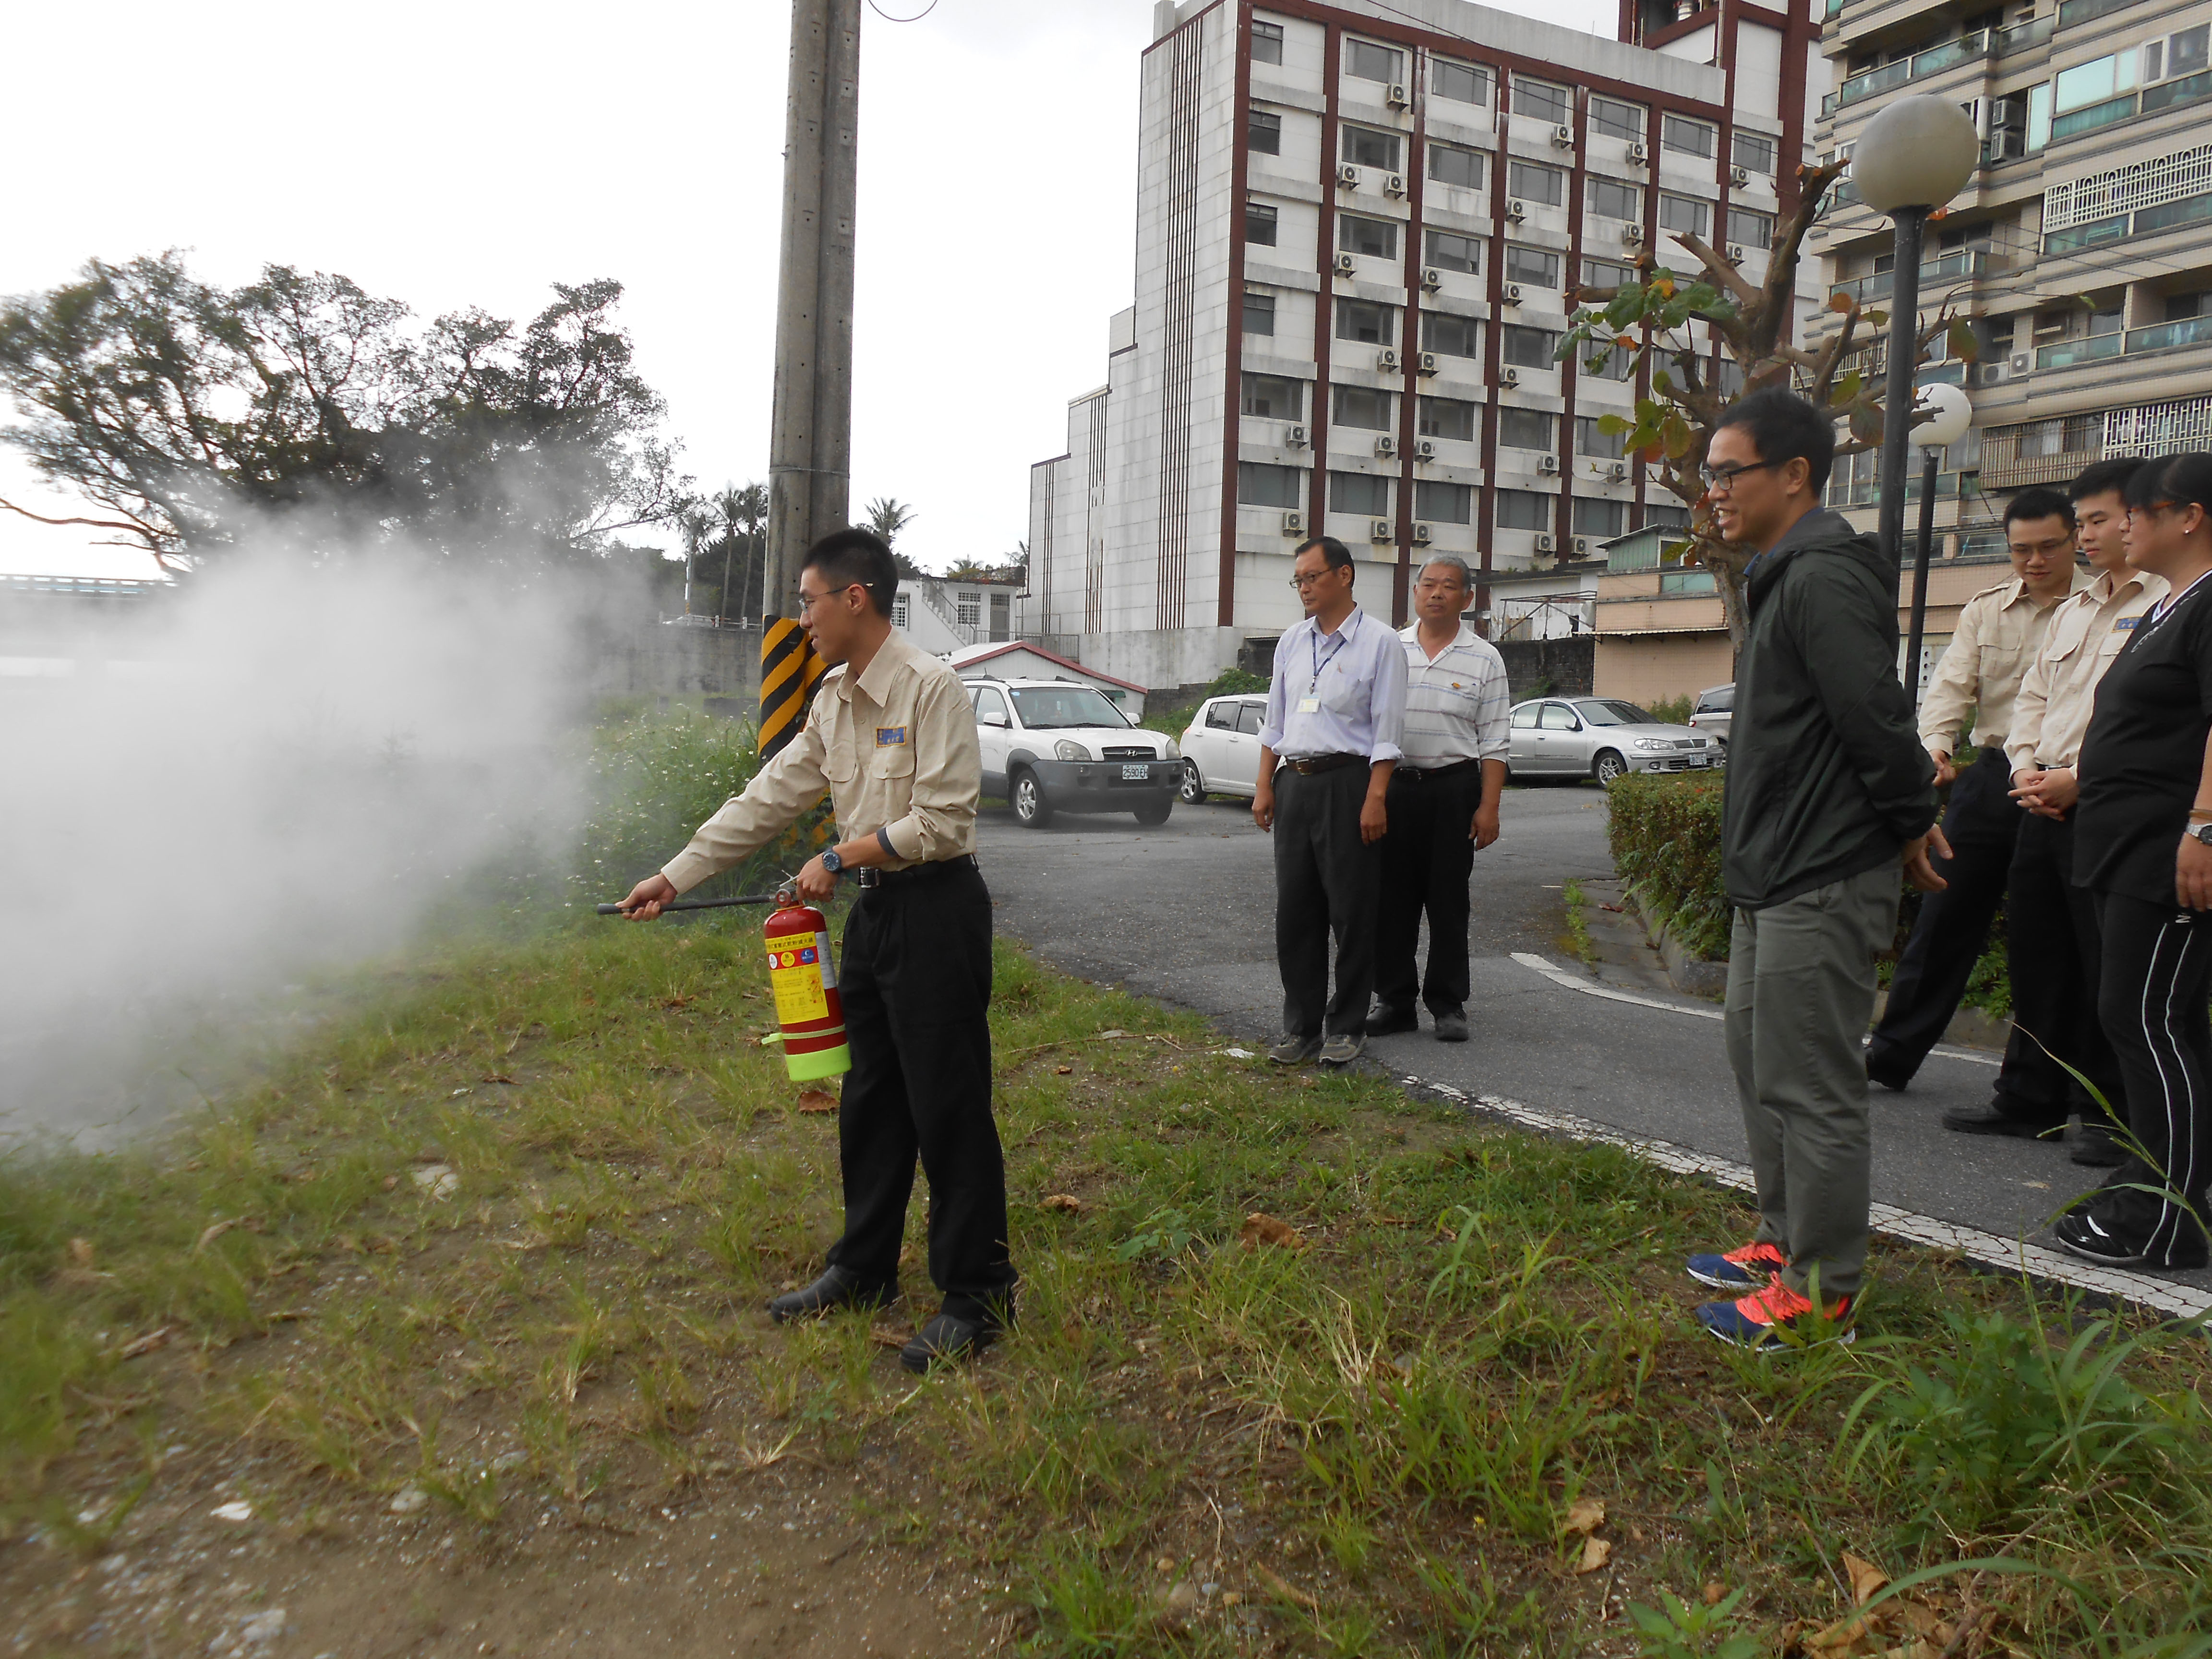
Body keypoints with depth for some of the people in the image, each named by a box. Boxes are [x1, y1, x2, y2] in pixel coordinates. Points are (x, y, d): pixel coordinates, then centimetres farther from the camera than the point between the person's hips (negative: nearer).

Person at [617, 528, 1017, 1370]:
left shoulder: (929, 686, -16)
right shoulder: (832, 697, 11)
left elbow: (942, 820, -19)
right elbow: (767, 799, 13)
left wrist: (839, 858, -12)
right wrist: (673, 876, 12)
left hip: (937, 907, -9)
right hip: (873, 911, 9)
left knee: (948, 1107, -2)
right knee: (870, 1100, 16)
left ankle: (977, 1294, 11)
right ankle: (864, 1270, 32)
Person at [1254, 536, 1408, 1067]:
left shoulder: (1379, 642, -4)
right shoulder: (1291, 642, 14)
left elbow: (1387, 729, -8)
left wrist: (1375, 798, -14)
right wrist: (1265, 786, 11)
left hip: (1348, 783, -6)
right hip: (1295, 784, 6)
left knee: (1352, 912, 0)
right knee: (1294, 910, 7)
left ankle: (1347, 1027, 12)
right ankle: (1301, 1026, 17)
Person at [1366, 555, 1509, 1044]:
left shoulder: (1484, 659, 3)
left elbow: (1493, 742, 1)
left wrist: (1489, 807, -6)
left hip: (1454, 788, -2)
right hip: (1392, 785, 2)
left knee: (1448, 900, 2)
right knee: (1391, 898, 4)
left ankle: (1448, 1005, 12)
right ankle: (1395, 1000, 14)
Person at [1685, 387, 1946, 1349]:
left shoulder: (1823, 577, -18)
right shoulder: (1783, 575, 16)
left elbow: (1876, 719, -24)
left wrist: (1909, 826, -11)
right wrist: (1909, 820, 16)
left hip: (1822, 886, -11)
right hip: (1774, 877, 11)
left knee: (1810, 1087, -3)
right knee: (1757, 1061, 19)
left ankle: (1821, 1295, 10)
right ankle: (1785, 1244, 33)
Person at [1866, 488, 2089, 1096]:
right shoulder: (1985, 609, 10)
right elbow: (1951, 683, -1)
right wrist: (1934, 744, -20)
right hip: (1991, 778, 4)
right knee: (1946, 914, 9)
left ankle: (2033, 1097, 13)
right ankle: (1894, 1051, 21)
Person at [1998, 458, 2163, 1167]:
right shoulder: (2070, 613, 20)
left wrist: (2082, 778, -18)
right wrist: (2026, 767, 2)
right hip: (2044, 808, 7)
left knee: (2108, 968, -2)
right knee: (2035, 954, 12)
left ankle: (2111, 1115, 10)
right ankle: (2029, 1092, 23)